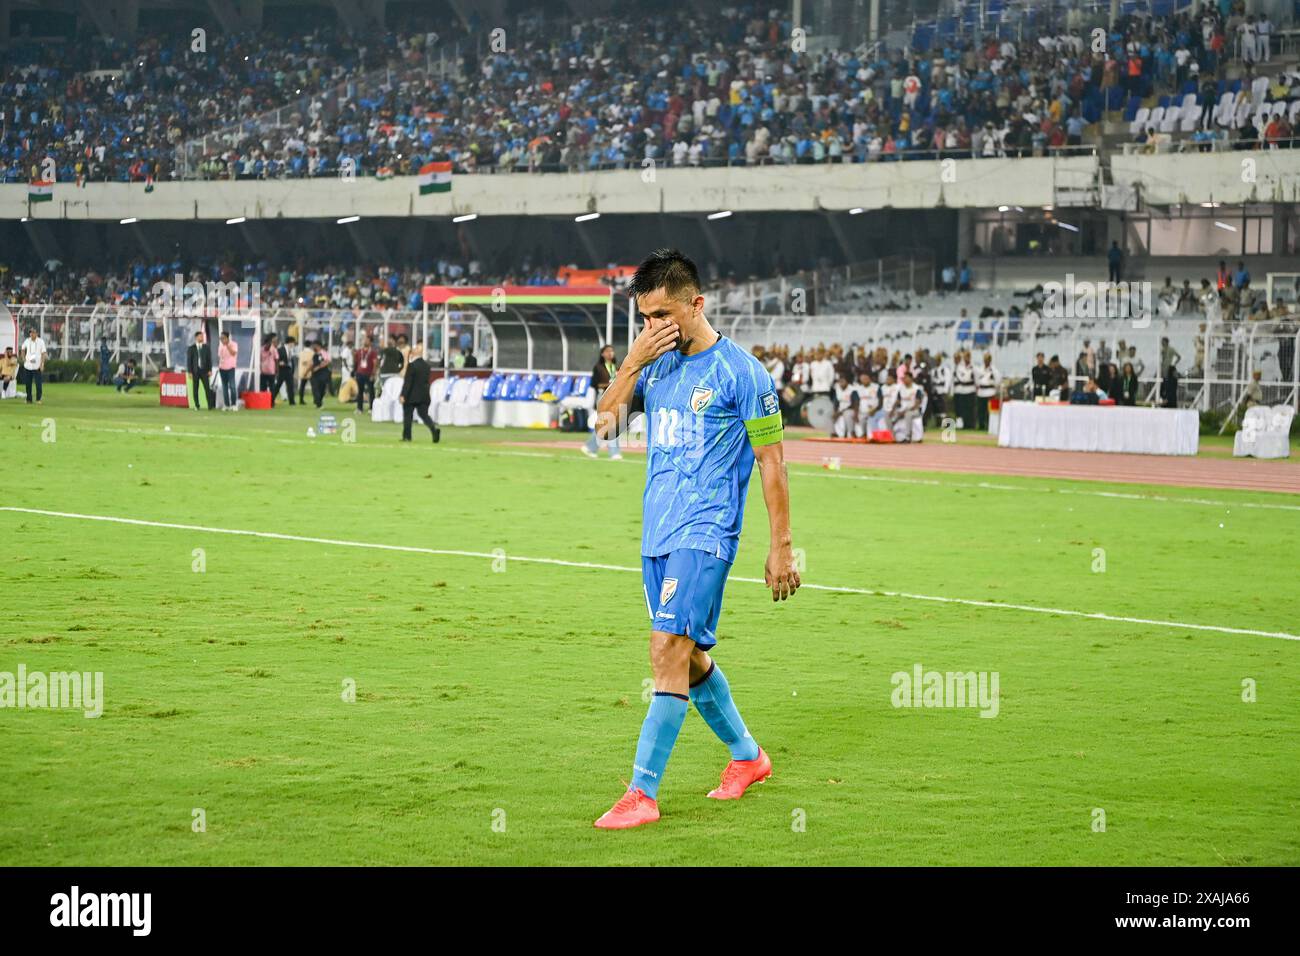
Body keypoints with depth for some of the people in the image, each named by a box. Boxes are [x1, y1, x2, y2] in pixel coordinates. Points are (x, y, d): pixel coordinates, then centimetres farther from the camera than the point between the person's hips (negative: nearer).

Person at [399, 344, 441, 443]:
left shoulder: (412, 365, -15)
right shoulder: (426, 365, 5)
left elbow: (407, 382, -18)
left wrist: (403, 395, -16)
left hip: (412, 395, -5)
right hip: (424, 396, 5)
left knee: (407, 415, 8)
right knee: (424, 415, 7)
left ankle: (407, 436, 12)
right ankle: (434, 429, -17)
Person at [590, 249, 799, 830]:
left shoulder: (740, 371, -9)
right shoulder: (657, 363, 11)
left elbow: (772, 462, -5)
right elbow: (605, 421, 4)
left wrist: (781, 547, -6)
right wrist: (633, 362, -9)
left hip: (704, 534, -7)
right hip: (657, 535, 7)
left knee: (668, 650, -16)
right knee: (689, 656, 14)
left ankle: (642, 793, -16)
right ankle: (747, 756, 34)